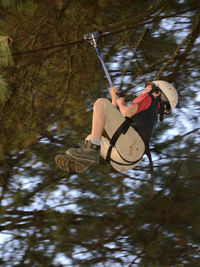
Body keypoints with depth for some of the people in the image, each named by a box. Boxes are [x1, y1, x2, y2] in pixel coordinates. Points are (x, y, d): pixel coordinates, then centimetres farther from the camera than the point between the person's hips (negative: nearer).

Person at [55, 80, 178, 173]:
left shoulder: (149, 98, 17)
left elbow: (127, 112, -2)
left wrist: (121, 104, 21)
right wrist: (114, 97, 49)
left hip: (130, 145, -9)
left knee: (101, 103, -3)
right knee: (91, 137, 26)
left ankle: (91, 150, -19)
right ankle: (82, 162, -10)